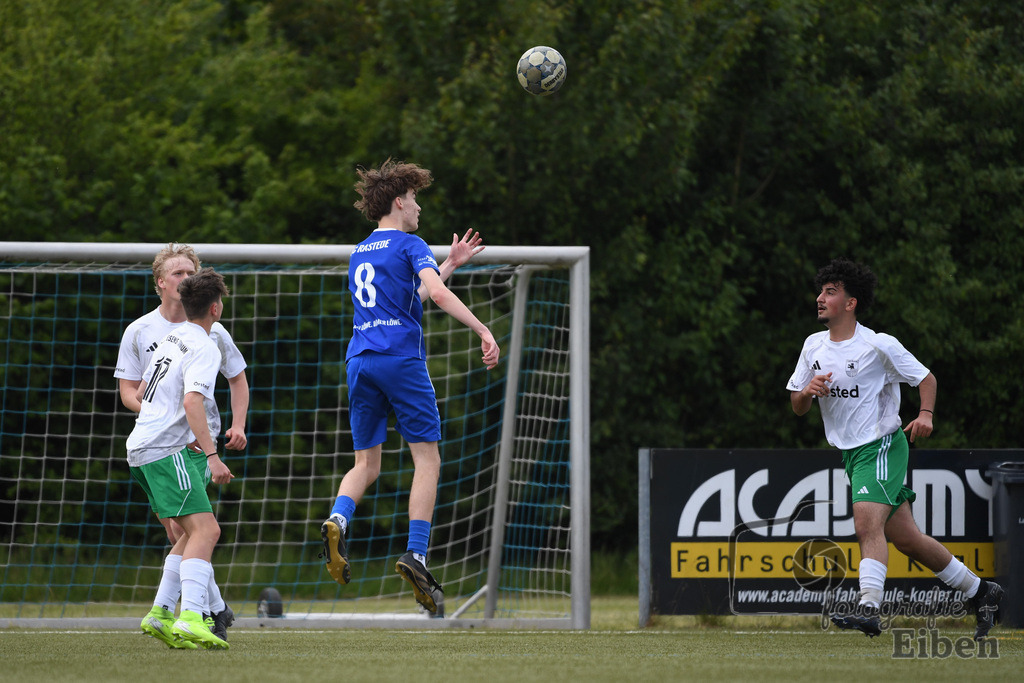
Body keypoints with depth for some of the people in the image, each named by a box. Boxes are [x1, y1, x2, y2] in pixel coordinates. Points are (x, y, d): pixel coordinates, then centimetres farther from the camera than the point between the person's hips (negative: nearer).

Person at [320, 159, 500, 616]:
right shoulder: (410, 245, 1)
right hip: (401, 357, -6)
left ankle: (338, 519, -22)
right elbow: (435, 292, -16)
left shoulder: (359, 254, 23)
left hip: (360, 360, 6)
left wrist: (451, 263, 37)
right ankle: (416, 554, -14)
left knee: (367, 463, 9)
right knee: (427, 458, -1)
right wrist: (483, 330, -17)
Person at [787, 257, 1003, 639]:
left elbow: (925, 378, -1)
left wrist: (925, 414, -19)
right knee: (905, 539, 10)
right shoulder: (814, 346, 6)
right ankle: (979, 591, 23)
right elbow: (797, 407, 11)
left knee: (868, 525, -26)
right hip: (850, 452, 7)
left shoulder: (879, 346, -11)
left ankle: (869, 609, -36)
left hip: (882, 446, -7)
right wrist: (808, 391, -12)